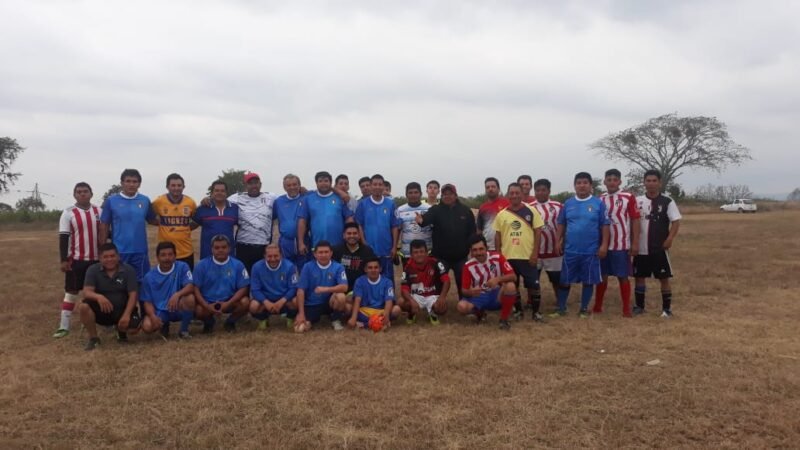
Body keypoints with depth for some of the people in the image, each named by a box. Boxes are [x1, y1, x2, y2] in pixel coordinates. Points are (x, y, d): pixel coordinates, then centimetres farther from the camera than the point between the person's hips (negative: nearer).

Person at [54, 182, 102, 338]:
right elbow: (63, 238, -7)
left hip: (97, 258, 3)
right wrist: (64, 260, -12)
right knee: (71, 292, 0)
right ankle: (64, 326, 5)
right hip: (76, 259, -3)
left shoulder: (98, 211, 5)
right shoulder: (68, 213, -6)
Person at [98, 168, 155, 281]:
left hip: (140, 251, 2)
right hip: (119, 251, -1)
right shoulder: (111, 201, -1)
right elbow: (104, 227, 2)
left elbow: (151, 220, 13)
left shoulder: (145, 200, 4)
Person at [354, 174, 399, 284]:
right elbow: (359, 225, 0)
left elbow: (394, 227, 2)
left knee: (388, 279, 8)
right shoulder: (363, 204, -1)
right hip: (369, 250, -1)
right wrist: (364, 244, -7)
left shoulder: (390, 204, 1)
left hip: (386, 250, 1)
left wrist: (394, 247, -2)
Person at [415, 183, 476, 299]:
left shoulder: (465, 210, 2)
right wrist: (421, 220, -48)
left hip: (460, 255, 1)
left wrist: (471, 247, -6)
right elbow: (427, 217, -24)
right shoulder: (436, 210, -2)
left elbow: (472, 231, 3)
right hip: (441, 255, -1)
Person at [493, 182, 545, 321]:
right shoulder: (502, 214, 4)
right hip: (508, 256, 2)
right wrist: (498, 255, 3)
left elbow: (538, 232, -2)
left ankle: (536, 312, 19)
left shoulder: (531, 211, -1)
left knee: (533, 285, 3)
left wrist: (535, 253, -8)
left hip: (528, 256, -2)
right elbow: (497, 236, 8)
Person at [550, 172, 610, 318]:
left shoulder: (598, 203, -2)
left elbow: (605, 226, -2)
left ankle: (584, 309, 21)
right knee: (564, 280, 6)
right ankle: (561, 308, 17)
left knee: (588, 281, 8)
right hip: (570, 250, 2)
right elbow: (561, 225, 10)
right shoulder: (568, 204, 6)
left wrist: (604, 245, -8)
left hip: (591, 251, -2)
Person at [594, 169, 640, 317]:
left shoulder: (628, 198, -4)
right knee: (602, 276, 9)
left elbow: (635, 220, -5)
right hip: (603, 245, 3)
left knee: (623, 277, 2)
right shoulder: (599, 199, 7)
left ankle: (626, 309, 10)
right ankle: (597, 306, 19)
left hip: (622, 245, -3)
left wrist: (635, 243, -9)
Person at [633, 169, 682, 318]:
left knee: (664, 278, 1)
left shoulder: (667, 202, -3)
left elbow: (676, 222, -5)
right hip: (641, 248, 3)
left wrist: (669, 239, -16)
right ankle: (639, 306, 21)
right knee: (639, 277, 9)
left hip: (660, 248, -3)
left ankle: (667, 308, 11)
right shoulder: (637, 201, 5)